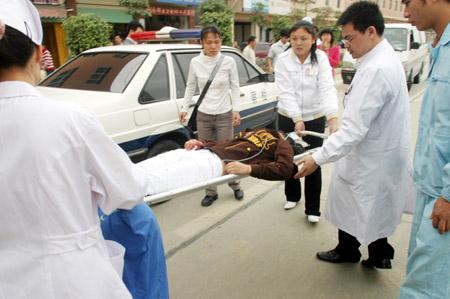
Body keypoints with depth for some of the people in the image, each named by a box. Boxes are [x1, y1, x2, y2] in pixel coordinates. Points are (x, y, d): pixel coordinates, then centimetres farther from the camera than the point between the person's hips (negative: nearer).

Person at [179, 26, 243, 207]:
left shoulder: (229, 62, -5)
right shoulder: (195, 62, -2)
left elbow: (234, 87, 1)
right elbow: (190, 87, 9)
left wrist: (236, 110, -5)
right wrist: (185, 108, 4)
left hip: (224, 114, -1)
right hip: (203, 115, 2)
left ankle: (235, 186, 29)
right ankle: (211, 192, 21)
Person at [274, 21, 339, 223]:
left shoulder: (321, 59, -10)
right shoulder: (283, 60, -11)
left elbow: (327, 88, -22)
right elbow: (286, 93, -18)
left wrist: (333, 118, -37)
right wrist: (297, 119, -30)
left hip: (315, 118, -1)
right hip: (288, 117, 1)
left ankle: (313, 208, 16)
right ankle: (292, 196, 38)